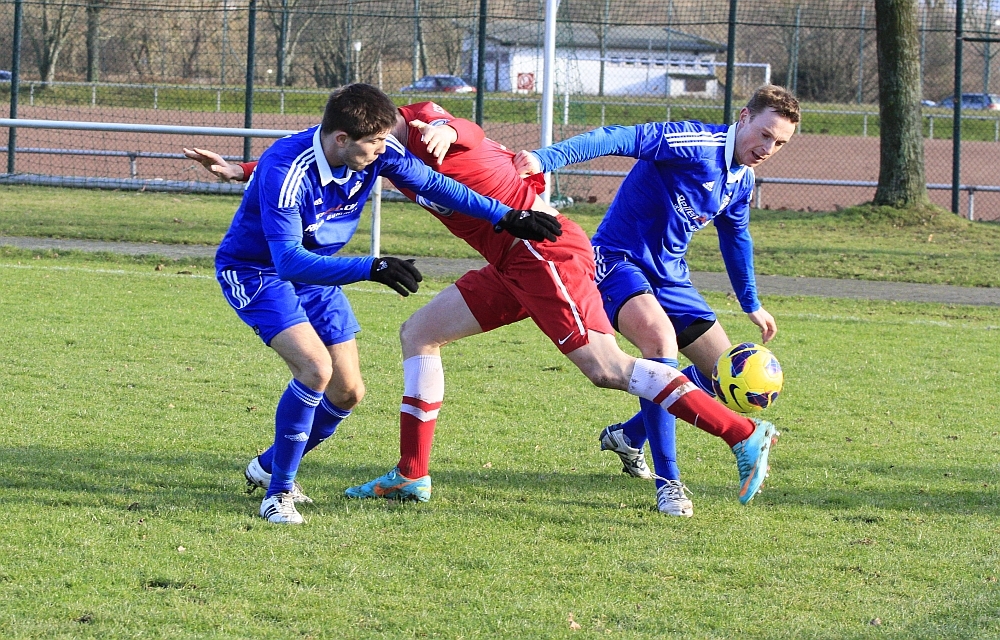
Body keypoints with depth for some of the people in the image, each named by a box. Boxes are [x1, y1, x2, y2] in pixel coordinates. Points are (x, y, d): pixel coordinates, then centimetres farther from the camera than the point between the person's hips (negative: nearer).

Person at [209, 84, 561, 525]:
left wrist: (507, 218, -1)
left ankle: (270, 466, 30)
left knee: (348, 392, 6)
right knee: (316, 368, -27)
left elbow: (433, 185, 0)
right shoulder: (286, 172, -36)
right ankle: (278, 492, -12)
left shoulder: (379, 153, -17)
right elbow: (290, 260, -41)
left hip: (316, 273, 7)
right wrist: (371, 269, -49)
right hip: (255, 272, -7)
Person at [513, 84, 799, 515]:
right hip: (618, 261, -9)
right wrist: (546, 159, -46)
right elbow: (620, 139, -32)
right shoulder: (696, 143, -20)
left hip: (669, 277, 9)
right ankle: (668, 481, -32)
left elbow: (736, 238, 27)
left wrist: (751, 305, 38)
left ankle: (629, 436, 28)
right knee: (660, 337, -36)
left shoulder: (742, 181, 8)